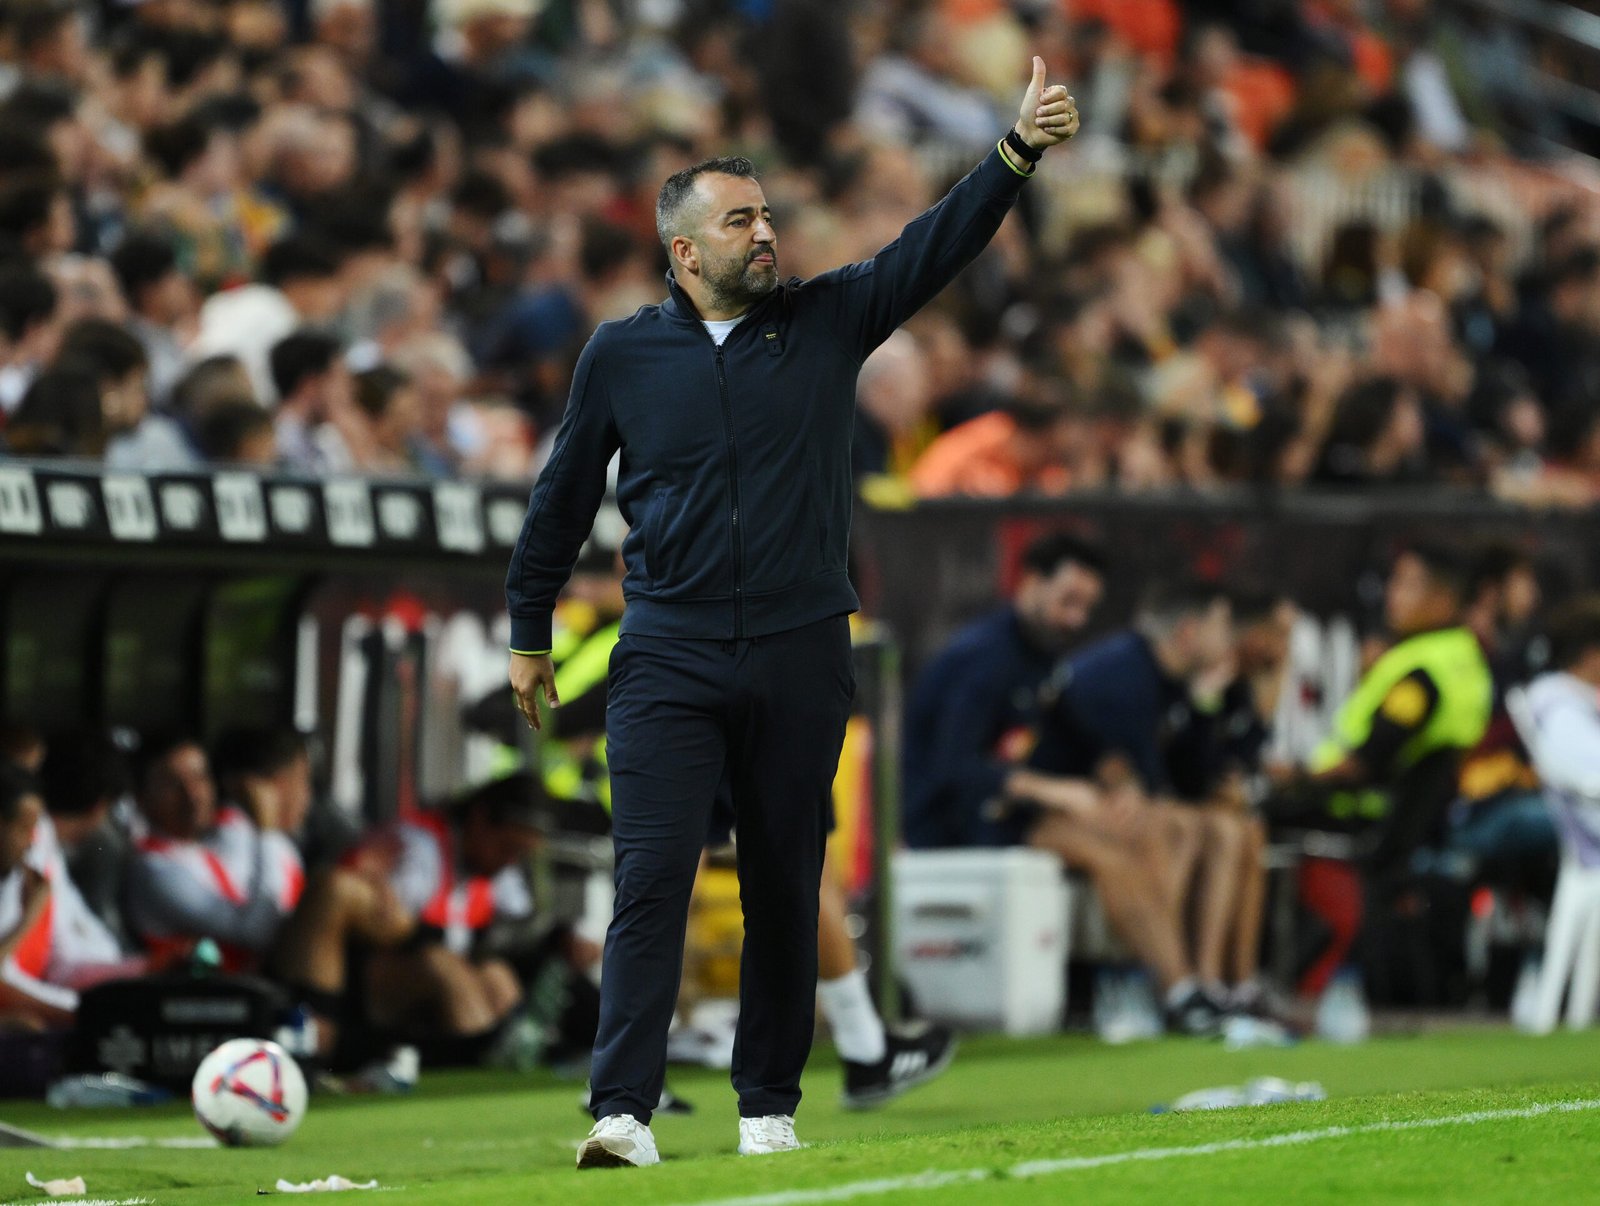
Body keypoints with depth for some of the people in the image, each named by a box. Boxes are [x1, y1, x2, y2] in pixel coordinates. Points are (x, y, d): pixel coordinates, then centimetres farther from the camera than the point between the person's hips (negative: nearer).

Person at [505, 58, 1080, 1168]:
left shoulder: (826, 322, 6)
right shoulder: (622, 355, 4)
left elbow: (935, 246, -4)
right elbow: (565, 495, 14)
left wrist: (1018, 152, -18)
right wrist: (530, 632, 19)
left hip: (800, 657, 2)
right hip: (670, 659, -2)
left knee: (786, 890, 7)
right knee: (653, 878, -12)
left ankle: (770, 1105, 18)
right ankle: (624, 1111, -16)